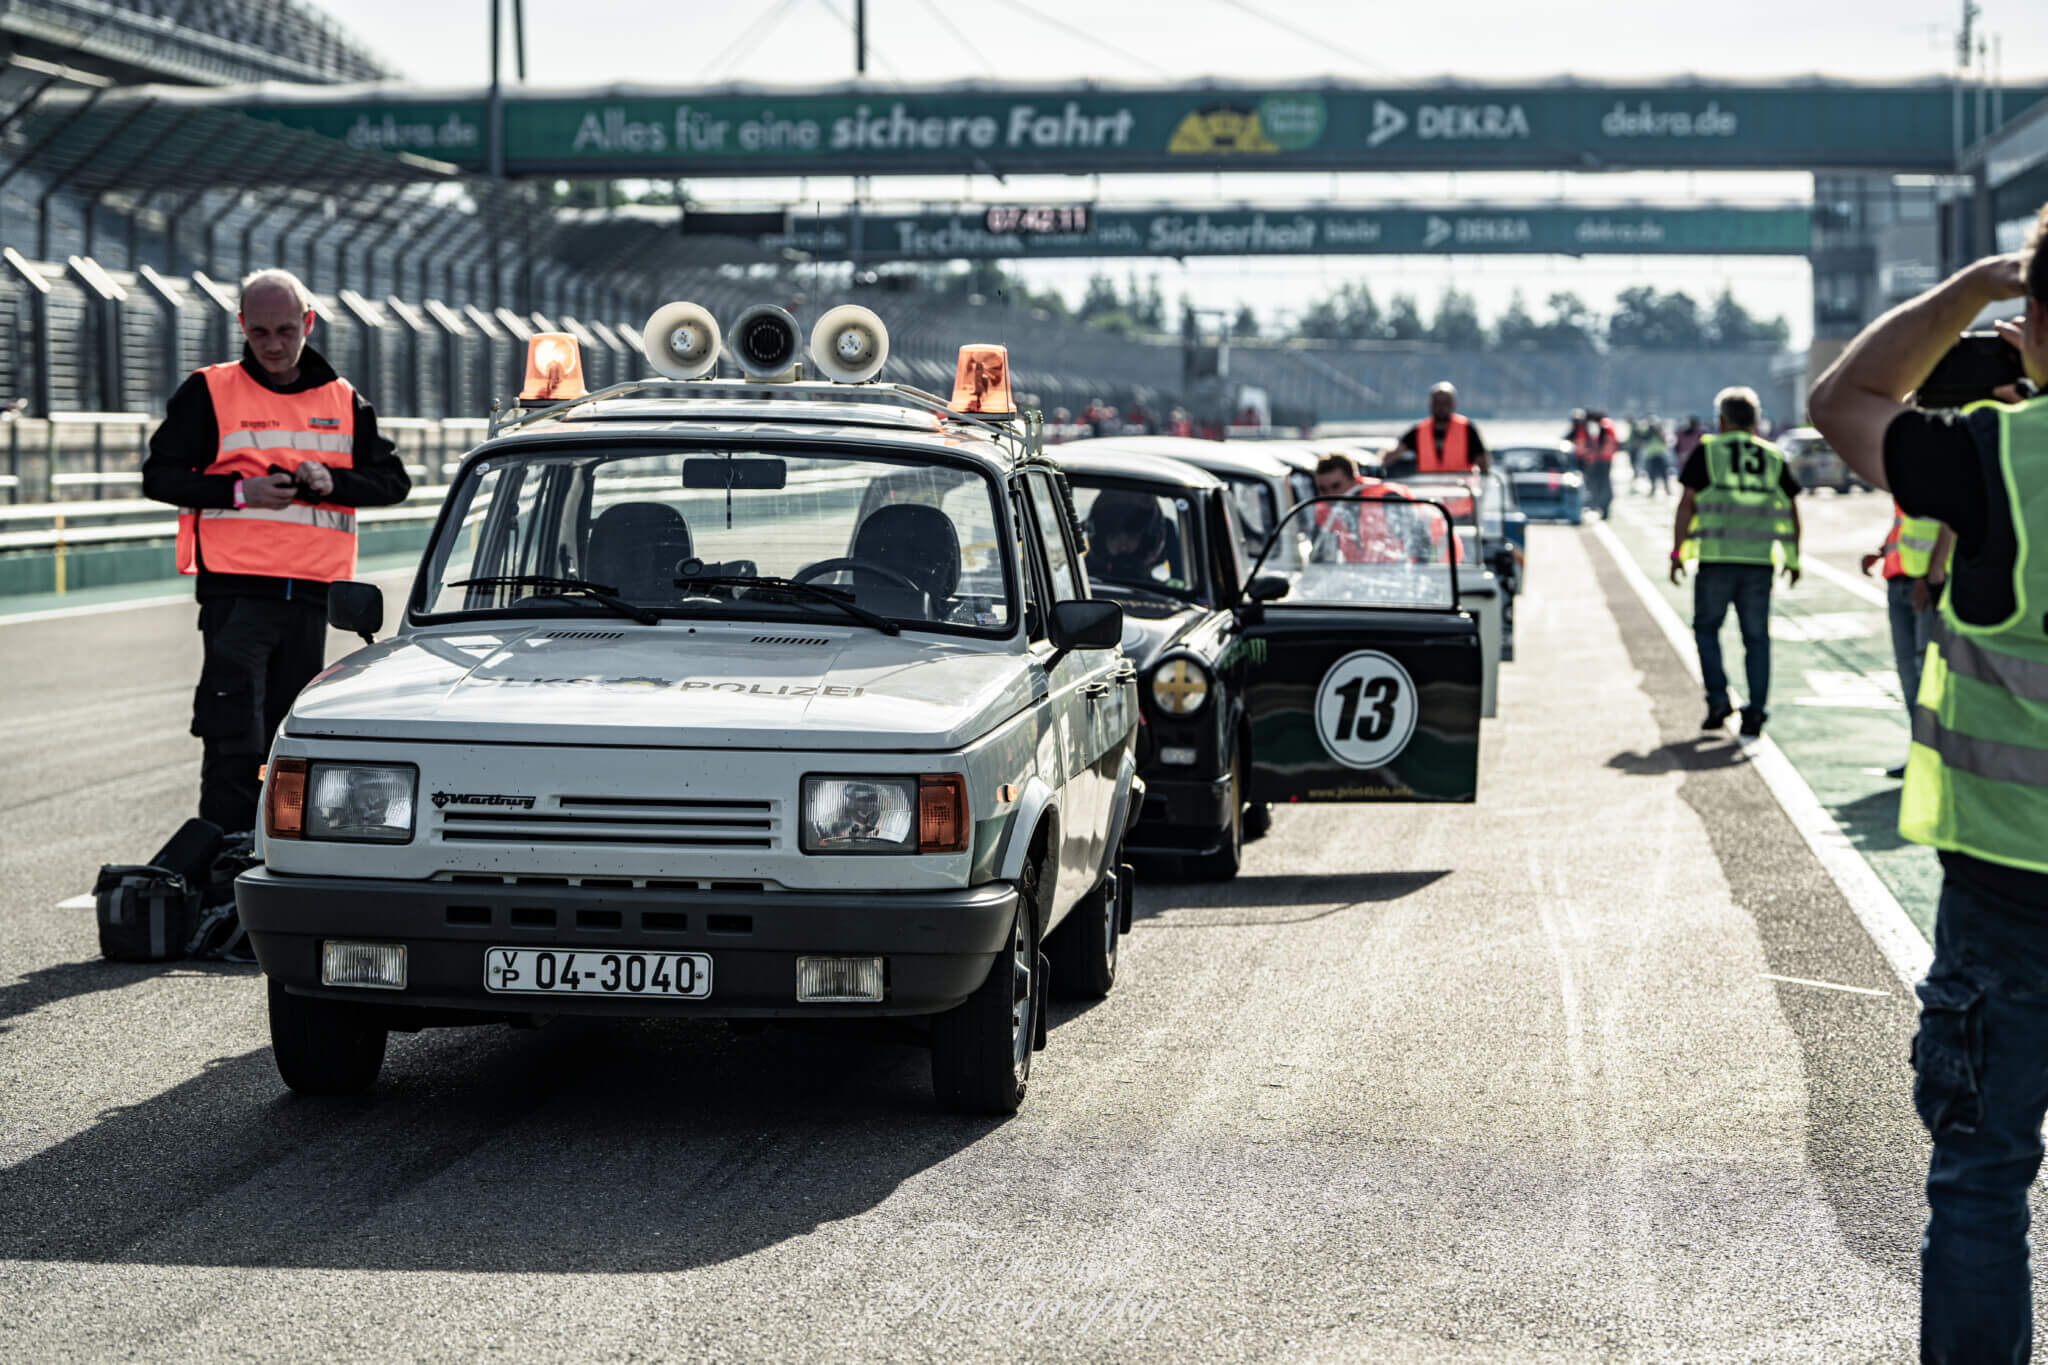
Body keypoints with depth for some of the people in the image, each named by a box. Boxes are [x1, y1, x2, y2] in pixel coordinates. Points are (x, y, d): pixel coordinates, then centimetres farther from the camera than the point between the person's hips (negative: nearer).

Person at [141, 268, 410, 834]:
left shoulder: (343, 401, 12)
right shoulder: (210, 392, 2)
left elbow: (393, 480, 11)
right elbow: (160, 476, 0)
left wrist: (333, 482, -9)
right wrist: (240, 491, -14)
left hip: (310, 595, 4)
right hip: (236, 590, -4)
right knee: (235, 741, -11)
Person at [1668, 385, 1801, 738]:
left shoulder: (1707, 452, 2)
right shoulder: (1774, 457, 11)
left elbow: (1687, 504, -2)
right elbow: (1791, 511, 12)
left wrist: (1677, 552, 2)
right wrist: (1793, 558, 20)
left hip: (1716, 557, -2)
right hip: (1760, 561, 2)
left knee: (1706, 628, 13)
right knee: (1756, 637, 6)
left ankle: (1718, 699, 1)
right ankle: (1755, 713, 2)